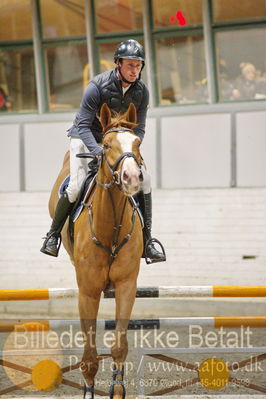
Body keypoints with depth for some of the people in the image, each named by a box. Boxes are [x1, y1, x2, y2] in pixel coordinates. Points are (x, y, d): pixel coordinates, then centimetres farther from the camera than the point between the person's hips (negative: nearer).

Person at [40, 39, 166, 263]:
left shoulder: (141, 91, -11)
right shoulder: (98, 86, -25)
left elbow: (139, 128, -4)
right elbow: (83, 125, -23)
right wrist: (98, 152, -38)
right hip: (85, 138, -4)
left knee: (144, 179, -9)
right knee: (76, 187, -21)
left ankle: (147, 241, 0)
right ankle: (53, 236, 1)